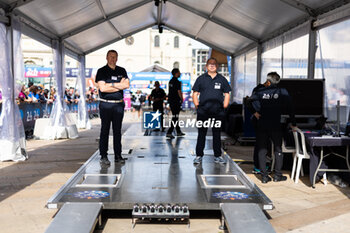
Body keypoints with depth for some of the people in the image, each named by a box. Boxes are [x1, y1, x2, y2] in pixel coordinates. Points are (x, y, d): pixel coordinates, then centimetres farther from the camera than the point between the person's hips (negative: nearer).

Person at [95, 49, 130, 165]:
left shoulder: (122, 71, 13)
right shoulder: (101, 71, 2)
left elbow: (127, 85, 0)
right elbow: (102, 88, -10)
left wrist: (112, 84, -7)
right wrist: (119, 85, -5)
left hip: (119, 104, 3)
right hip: (105, 104, -3)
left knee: (118, 130, 7)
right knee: (105, 130, -2)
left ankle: (118, 155, 13)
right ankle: (103, 156, 3)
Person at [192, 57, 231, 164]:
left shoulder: (222, 79, 11)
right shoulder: (201, 78, 8)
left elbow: (227, 94, 12)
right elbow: (195, 93, 7)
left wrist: (224, 106, 2)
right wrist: (197, 106, -3)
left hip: (218, 112, 1)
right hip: (203, 111, -1)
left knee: (217, 134, 9)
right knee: (201, 134, 4)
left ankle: (217, 156, 17)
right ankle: (199, 155, 12)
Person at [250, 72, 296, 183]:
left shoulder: (260, 91, 3)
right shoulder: (282, 92, 3)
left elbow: (251, 99, -10)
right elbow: (289, 108, 4)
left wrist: (255, 111, -1)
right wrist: (293, 123, 11)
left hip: (261, 125, 1)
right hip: (275, 125, -1)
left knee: (262, 150, 6)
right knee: (278, 150, 11)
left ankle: (264, 176, 7)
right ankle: (277, 175, 12)